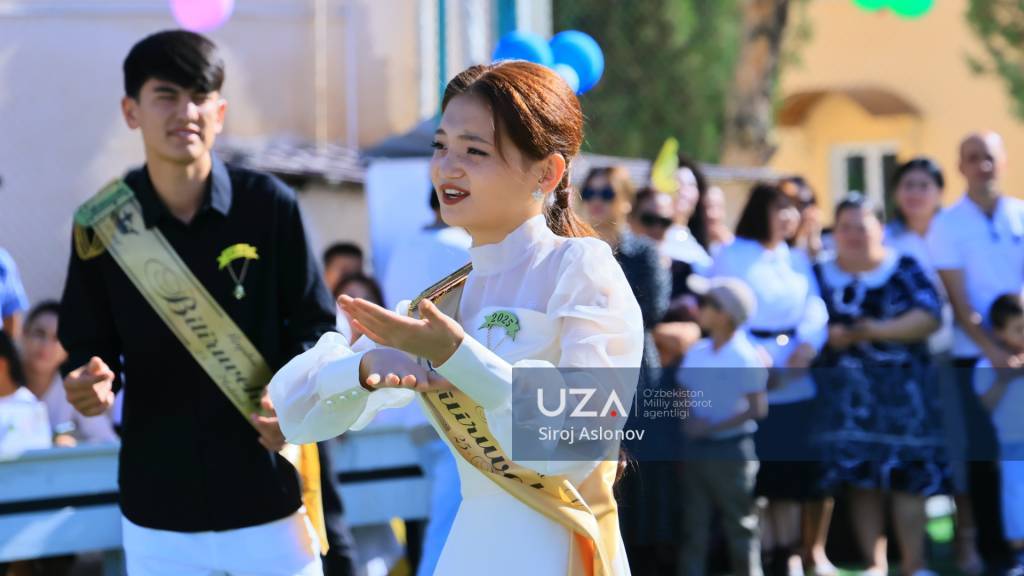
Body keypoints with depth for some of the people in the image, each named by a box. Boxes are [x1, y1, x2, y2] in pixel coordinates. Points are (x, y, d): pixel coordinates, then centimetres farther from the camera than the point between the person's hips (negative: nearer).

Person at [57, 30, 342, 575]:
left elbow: (317, 327, 3)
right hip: (158, 506, 1)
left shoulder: (269, 204, -6)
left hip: (267, 495, -1)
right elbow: (90, 345, 6)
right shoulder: (102, 226, -2)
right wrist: (90, 383, -16)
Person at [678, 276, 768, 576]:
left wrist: (712, 428, -16)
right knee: (693, 524, 5)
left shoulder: (746, 358, -11)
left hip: (731, 449, -6)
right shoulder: (696, 353, 8)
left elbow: (757, 408, -14)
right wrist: (690, 420, -8)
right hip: (696, 449, 6)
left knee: (739, 525, 4)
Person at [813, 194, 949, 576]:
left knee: (908, 475, -6)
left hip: (901, 387, -2)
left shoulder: (904, 269, 3)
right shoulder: (820, 275, 10)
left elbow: (929, 317, -8)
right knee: (861, 479, 0)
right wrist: (828, 335, -15)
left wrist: (877, 331, -18)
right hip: (845, 389, 2)